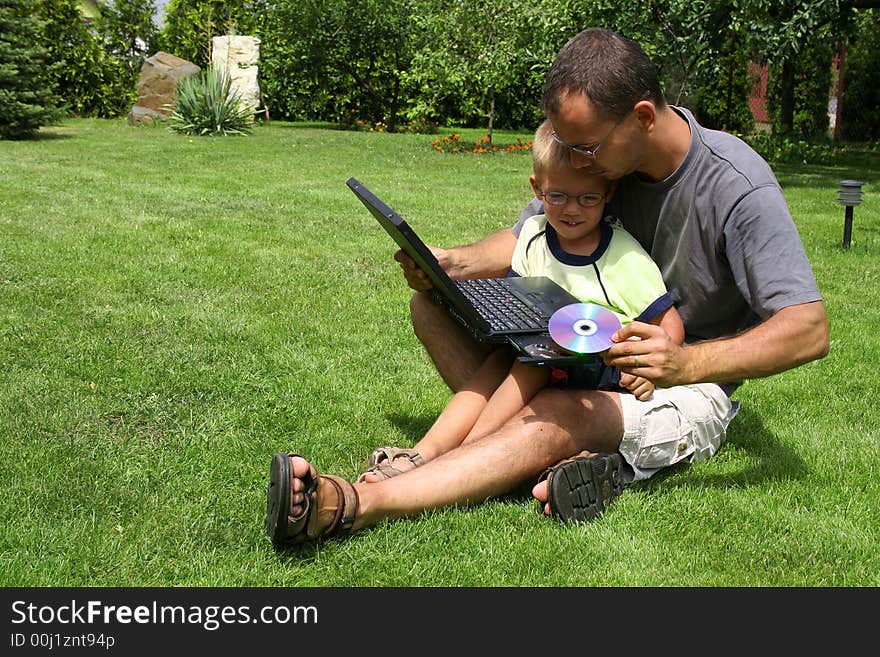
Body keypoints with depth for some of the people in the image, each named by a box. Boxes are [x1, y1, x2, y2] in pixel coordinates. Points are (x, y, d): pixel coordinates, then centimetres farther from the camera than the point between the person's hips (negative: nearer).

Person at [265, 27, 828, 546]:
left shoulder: (739, 187, -22)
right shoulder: (595, 151, -4)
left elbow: (810, 330, -26)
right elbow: (524, 242, 9)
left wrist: (687, 363, -41)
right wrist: (451, 263, -13)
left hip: (689, 389, -7)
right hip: (596, 359, 7)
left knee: (559, 416, -39)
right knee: (433, 304, -7)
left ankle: (354, 504, -49)